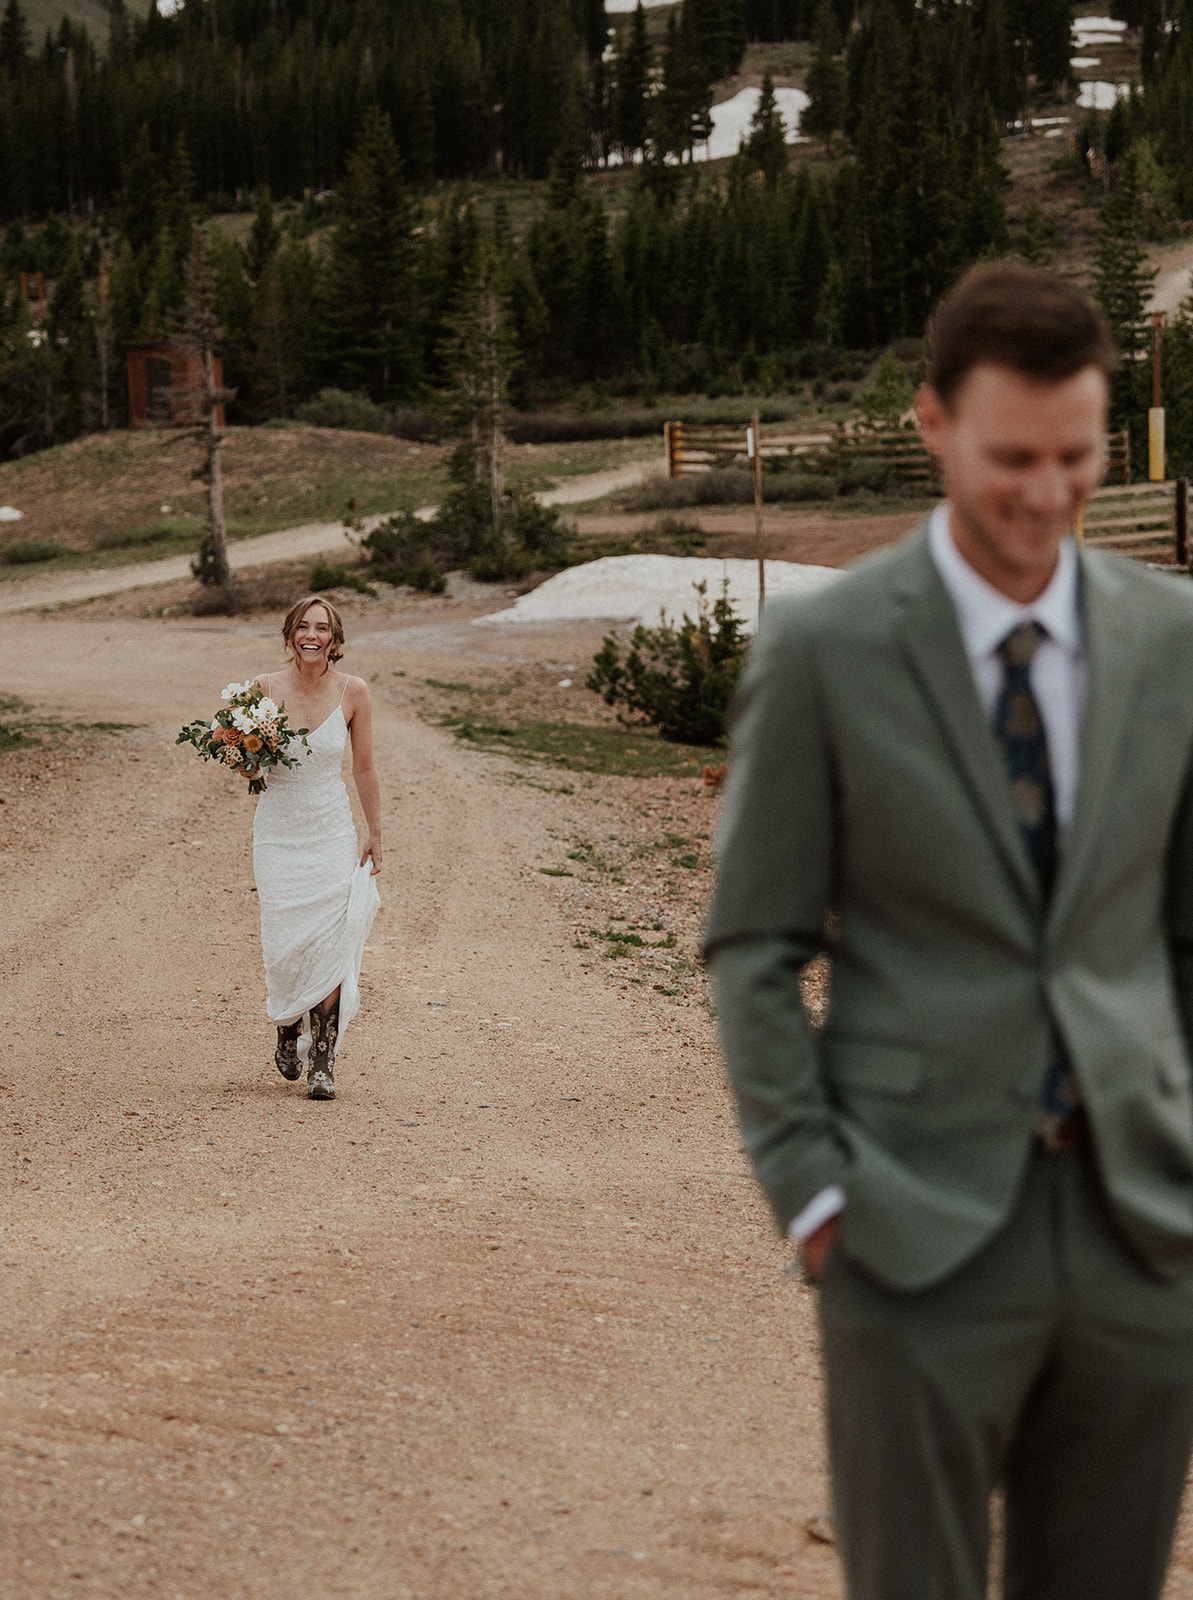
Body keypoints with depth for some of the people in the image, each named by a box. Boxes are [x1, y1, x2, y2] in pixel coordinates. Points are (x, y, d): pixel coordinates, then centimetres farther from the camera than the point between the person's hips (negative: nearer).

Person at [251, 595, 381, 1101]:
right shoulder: (265, 688, -4)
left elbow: (364, 768, 7)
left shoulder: (353, 693, -4)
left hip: (332, 833, 0)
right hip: (277, 832, 0)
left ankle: (322, 1061, -4)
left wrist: (375, 836, 9)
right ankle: (288, 1033, 25)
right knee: (285, 947, -4)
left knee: (331, 948, -11)